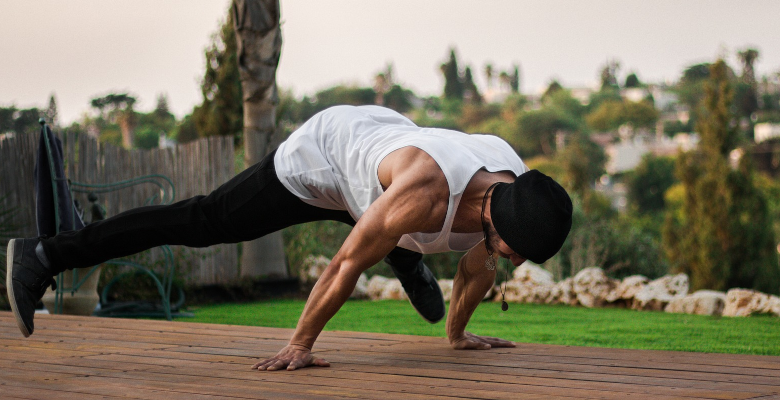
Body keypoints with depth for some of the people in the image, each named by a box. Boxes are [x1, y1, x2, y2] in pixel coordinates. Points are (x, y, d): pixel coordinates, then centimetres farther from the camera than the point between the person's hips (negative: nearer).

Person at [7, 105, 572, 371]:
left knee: (407, 244, 34)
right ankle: (42, 257, 2)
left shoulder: (516, 188, -22)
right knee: (198, 222, -3)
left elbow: (477, 270, -1)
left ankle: (407, 262, 72)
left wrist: (458, 333, 12)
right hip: (322, 154, -6)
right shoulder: (426, 193, -45)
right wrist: (299, 344, -26)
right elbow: (347, 264, -35)